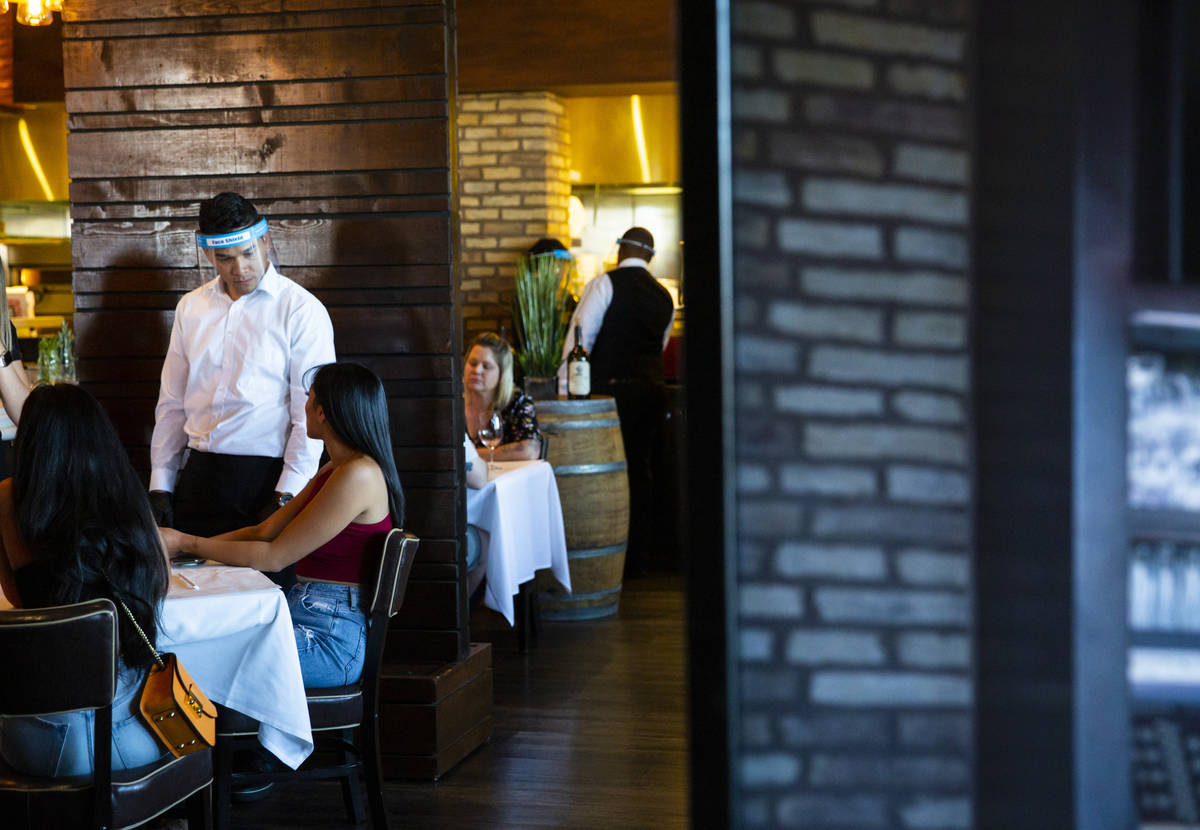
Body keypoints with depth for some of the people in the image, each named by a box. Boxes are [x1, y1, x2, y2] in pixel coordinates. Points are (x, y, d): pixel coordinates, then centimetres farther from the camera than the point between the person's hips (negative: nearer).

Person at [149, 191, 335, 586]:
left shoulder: (301, 309, -3)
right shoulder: (190, 308, 13)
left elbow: (311, 414, -7)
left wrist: (285, 498, -13)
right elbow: (172, 403, 15)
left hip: (266, 477, -4)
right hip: (199, 477, 4)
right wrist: (160, 486, 10)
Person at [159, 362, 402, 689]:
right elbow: (265, 532, 15)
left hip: (329, 640, -9)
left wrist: (187, 543, -5)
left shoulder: (359, 475, -17)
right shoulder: (333, 471, 16)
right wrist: (181, 545, 7)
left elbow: (275, 557, -13)